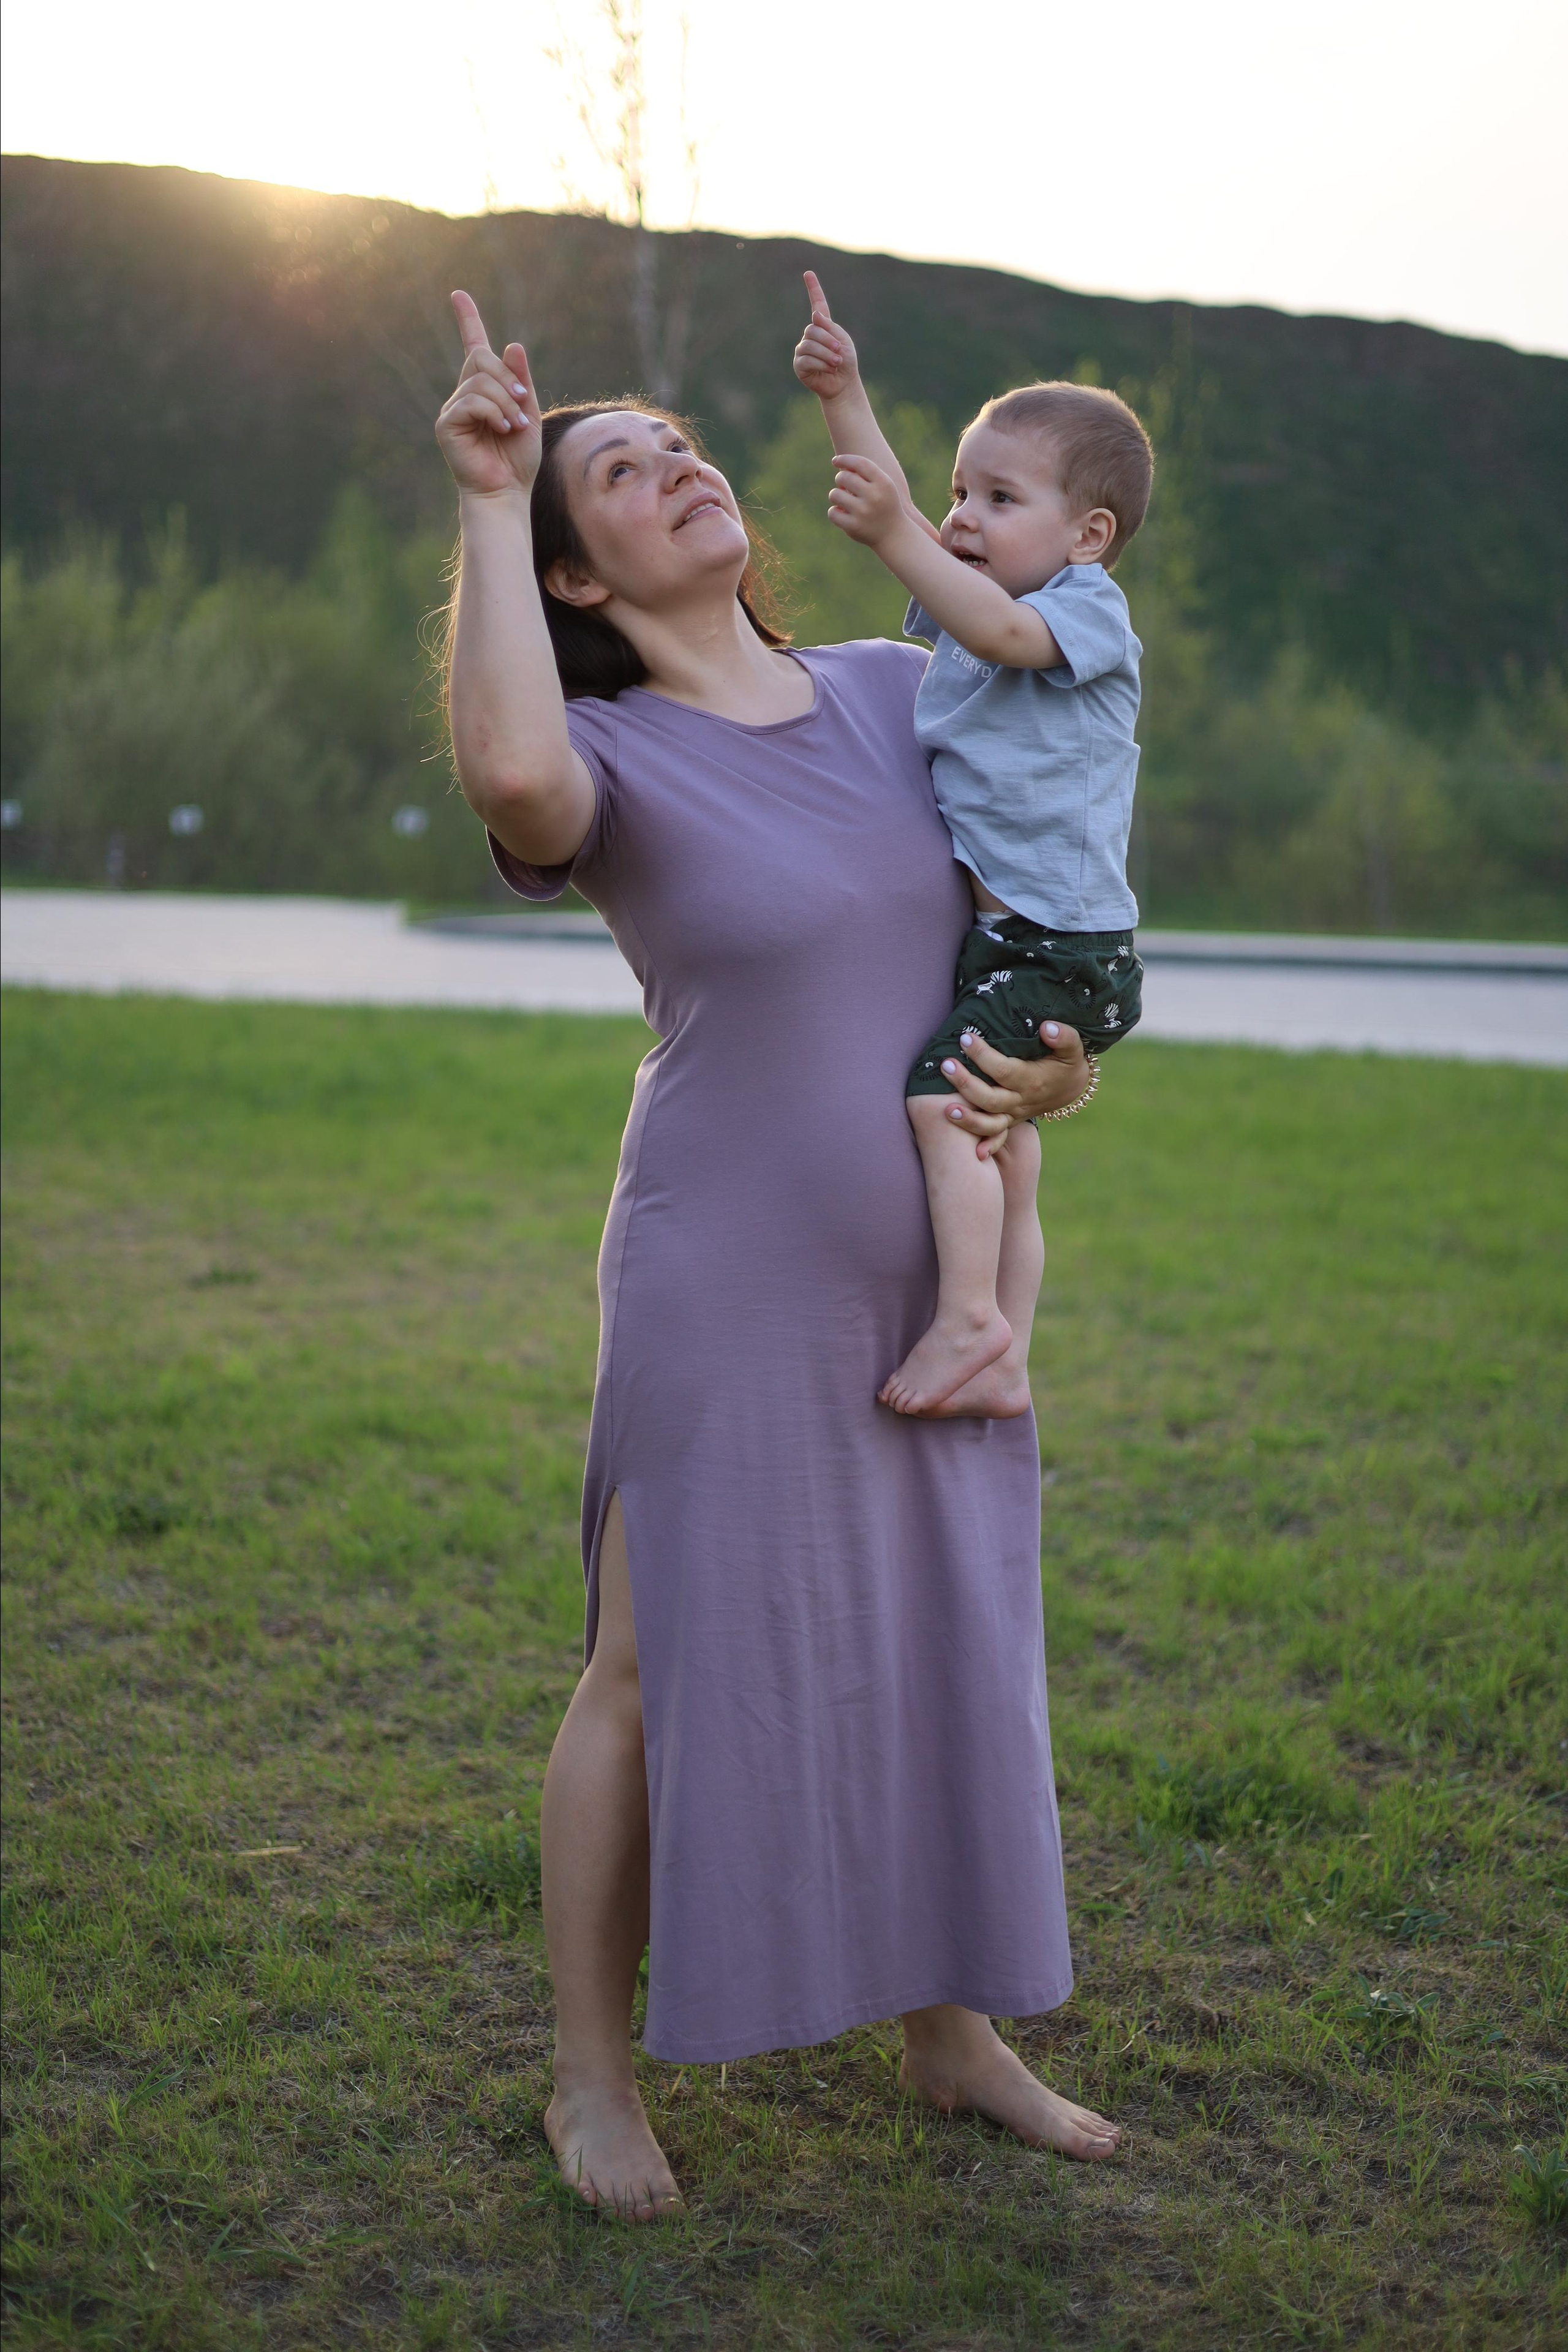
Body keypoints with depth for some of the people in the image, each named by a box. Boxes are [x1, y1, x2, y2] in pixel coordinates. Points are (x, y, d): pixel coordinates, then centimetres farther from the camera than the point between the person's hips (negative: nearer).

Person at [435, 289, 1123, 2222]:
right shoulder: (606, 755, -9)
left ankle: (950, 2030, 32)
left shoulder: (897, 693, 6)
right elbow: (510, 775, -36)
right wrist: (489, 506, -25)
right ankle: (593, 2077, 20)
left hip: (928, 1282, 5)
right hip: (727, 1283, -5)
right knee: (661, 1663, 2)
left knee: (939, 1646, 14)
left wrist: (1067, 1059, -3)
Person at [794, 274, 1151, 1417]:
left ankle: (969, 1318, -20)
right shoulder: (971, 591, 16)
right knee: (1005, 1150, 14)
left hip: (1065, 947, -10)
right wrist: (845, 397, 13)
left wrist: (898, 535, -34)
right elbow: (893, 511, 21)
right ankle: (1006, 1359, 23)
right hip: (993, 939, 10)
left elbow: (999, 632, -28)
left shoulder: (1091, 607, -9)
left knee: (943, 1093, -25)